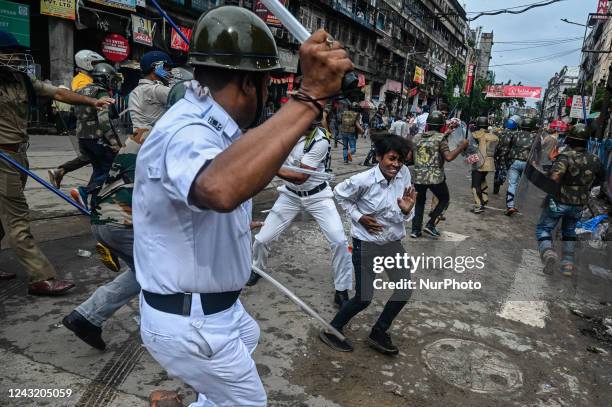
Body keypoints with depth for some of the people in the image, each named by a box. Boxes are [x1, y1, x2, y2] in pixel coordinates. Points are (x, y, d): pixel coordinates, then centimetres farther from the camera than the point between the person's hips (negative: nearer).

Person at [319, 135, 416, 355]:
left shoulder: (404, 174, -8)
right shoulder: (364, 180, -22)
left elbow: (404, 217, 0)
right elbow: (339, 194, -3)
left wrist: (407, 210, -24)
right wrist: (359, 217, -12)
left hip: (393, 242, 6)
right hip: (366, 244, -6)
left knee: (405, 289, 9)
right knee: (364, 298, 0)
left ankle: (378, 333, 29)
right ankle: (331, 331, 23)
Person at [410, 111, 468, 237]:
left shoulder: (417, 137, 7)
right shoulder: (440, 138, -7)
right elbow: (449, 157, -19)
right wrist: (462, 146, -8)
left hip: (418, 177, 4)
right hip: (436, 177, -4)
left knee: (419, 202, 20)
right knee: (444, 200, 19)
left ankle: (415, 229, 15)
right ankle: (430, 224, 9)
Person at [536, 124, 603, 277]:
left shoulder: (567, 155, -17)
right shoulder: (594, 160, -1)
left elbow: (555, 176, -33)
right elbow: (600, 178, 17)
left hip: (559, 201, -5)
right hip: (579, 204, 5)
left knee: (543, 229, 8)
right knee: (569, 232, 24)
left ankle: (548, 253, -18)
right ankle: (568, 264, 23)